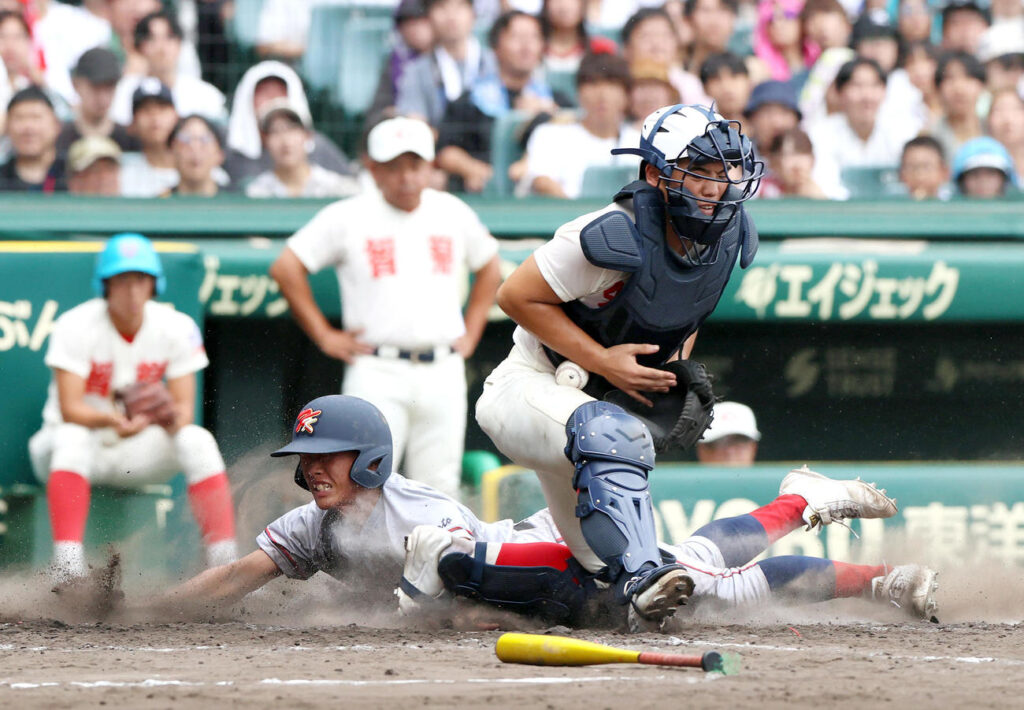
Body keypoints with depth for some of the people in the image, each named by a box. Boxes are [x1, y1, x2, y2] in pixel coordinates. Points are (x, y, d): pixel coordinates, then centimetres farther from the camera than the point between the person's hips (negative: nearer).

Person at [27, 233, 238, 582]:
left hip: (139, 453, 3)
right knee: (71, 438, -38)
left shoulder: (177, 328, -7)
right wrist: (113, 420, -44)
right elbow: (70, 409, -23)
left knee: (197, 439, -24)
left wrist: (171, 416, -36)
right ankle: (67, 566, -49)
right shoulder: (76, 327, -16)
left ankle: (224, 562, -26)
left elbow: (185, 409, -10)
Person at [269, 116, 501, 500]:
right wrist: (324, 336, -1)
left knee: (439, 490, 3)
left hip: (443, 373, 4)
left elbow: (488, 267, 27)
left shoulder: (454, 213, 11)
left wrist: (470, 333, 16)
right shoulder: (347, 217, -1)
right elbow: (286, 268, 1)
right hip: (377, 372, -4)